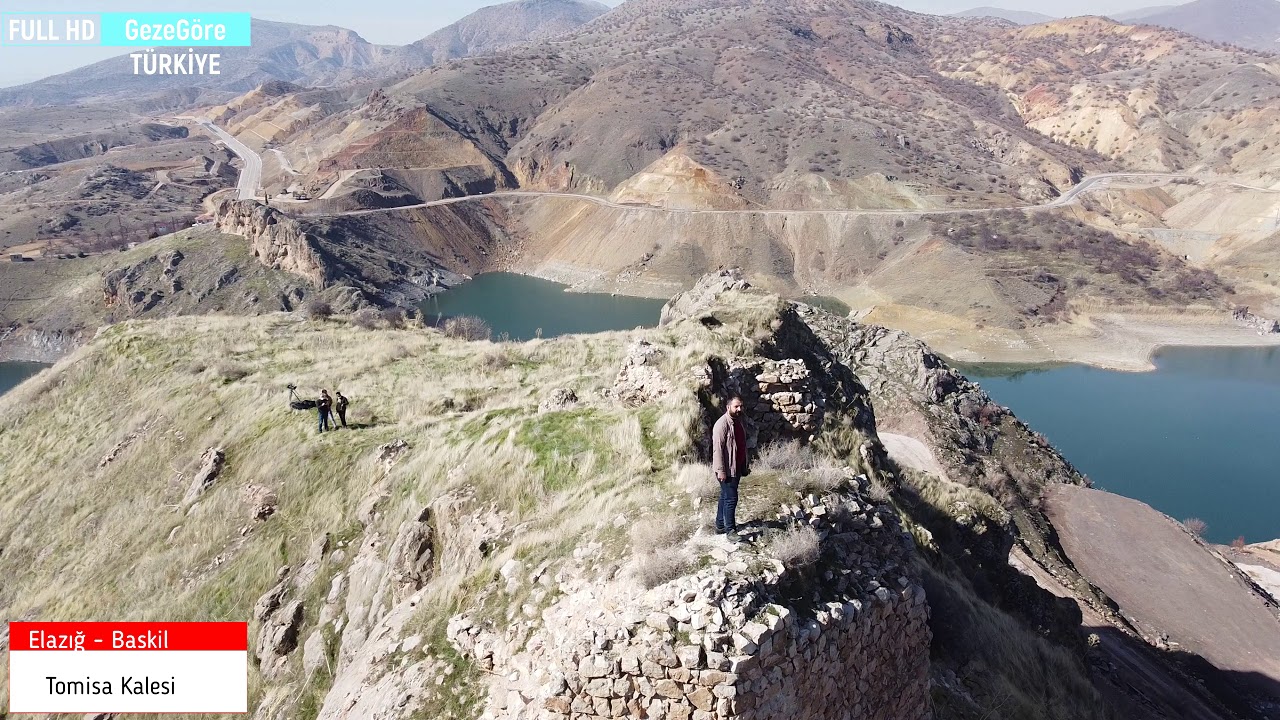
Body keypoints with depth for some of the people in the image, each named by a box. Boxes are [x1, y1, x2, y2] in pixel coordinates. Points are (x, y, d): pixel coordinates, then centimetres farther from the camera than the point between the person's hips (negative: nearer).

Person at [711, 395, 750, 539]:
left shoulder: (739, 421, 11)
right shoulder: (722, 424, -17)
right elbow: (717, 448, -21)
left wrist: (745, 466, 22)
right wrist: (720, 470, -24)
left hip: (737, 468, 9)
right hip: (727, 469, -9)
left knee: (725, 497, 16)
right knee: (731, 498, -6)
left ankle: (720, 526, 24)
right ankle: (730, 529, 2)